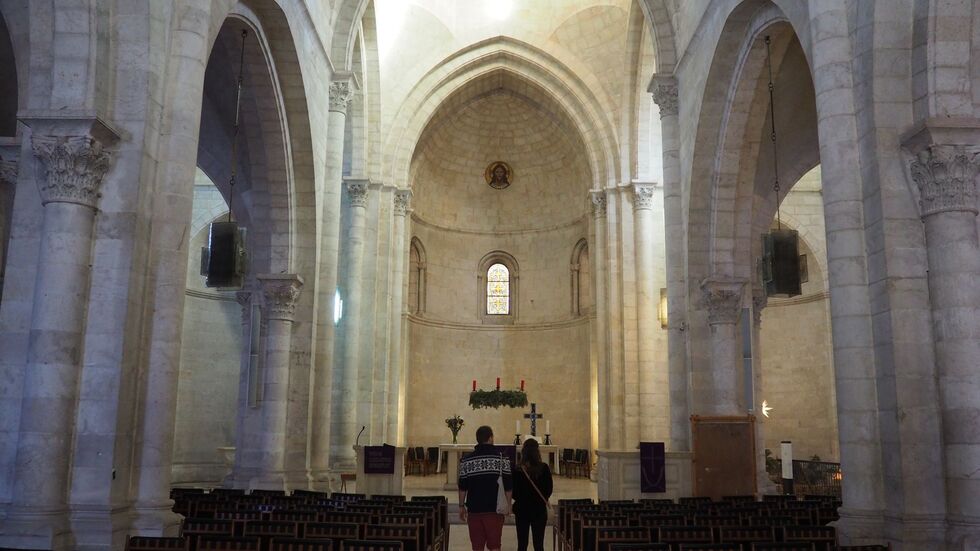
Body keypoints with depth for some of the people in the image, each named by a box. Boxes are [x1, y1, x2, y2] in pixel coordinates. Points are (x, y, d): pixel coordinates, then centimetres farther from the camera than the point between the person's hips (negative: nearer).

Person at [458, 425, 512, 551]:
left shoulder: (467, 460, 1)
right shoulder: (501, 458, -3)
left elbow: (462, 487, 3)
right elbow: (508, 486, -2)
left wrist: (461, 506, 13)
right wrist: (508, 504, 8)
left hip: (474, 509, 1)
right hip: (495, 508, -1)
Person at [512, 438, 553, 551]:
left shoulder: (517, 469, -11)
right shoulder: (544, 468, -11)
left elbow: (513, 492, -5)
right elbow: (549, 488, -2)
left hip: (521, 509, 0)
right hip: (539, 509, 0)